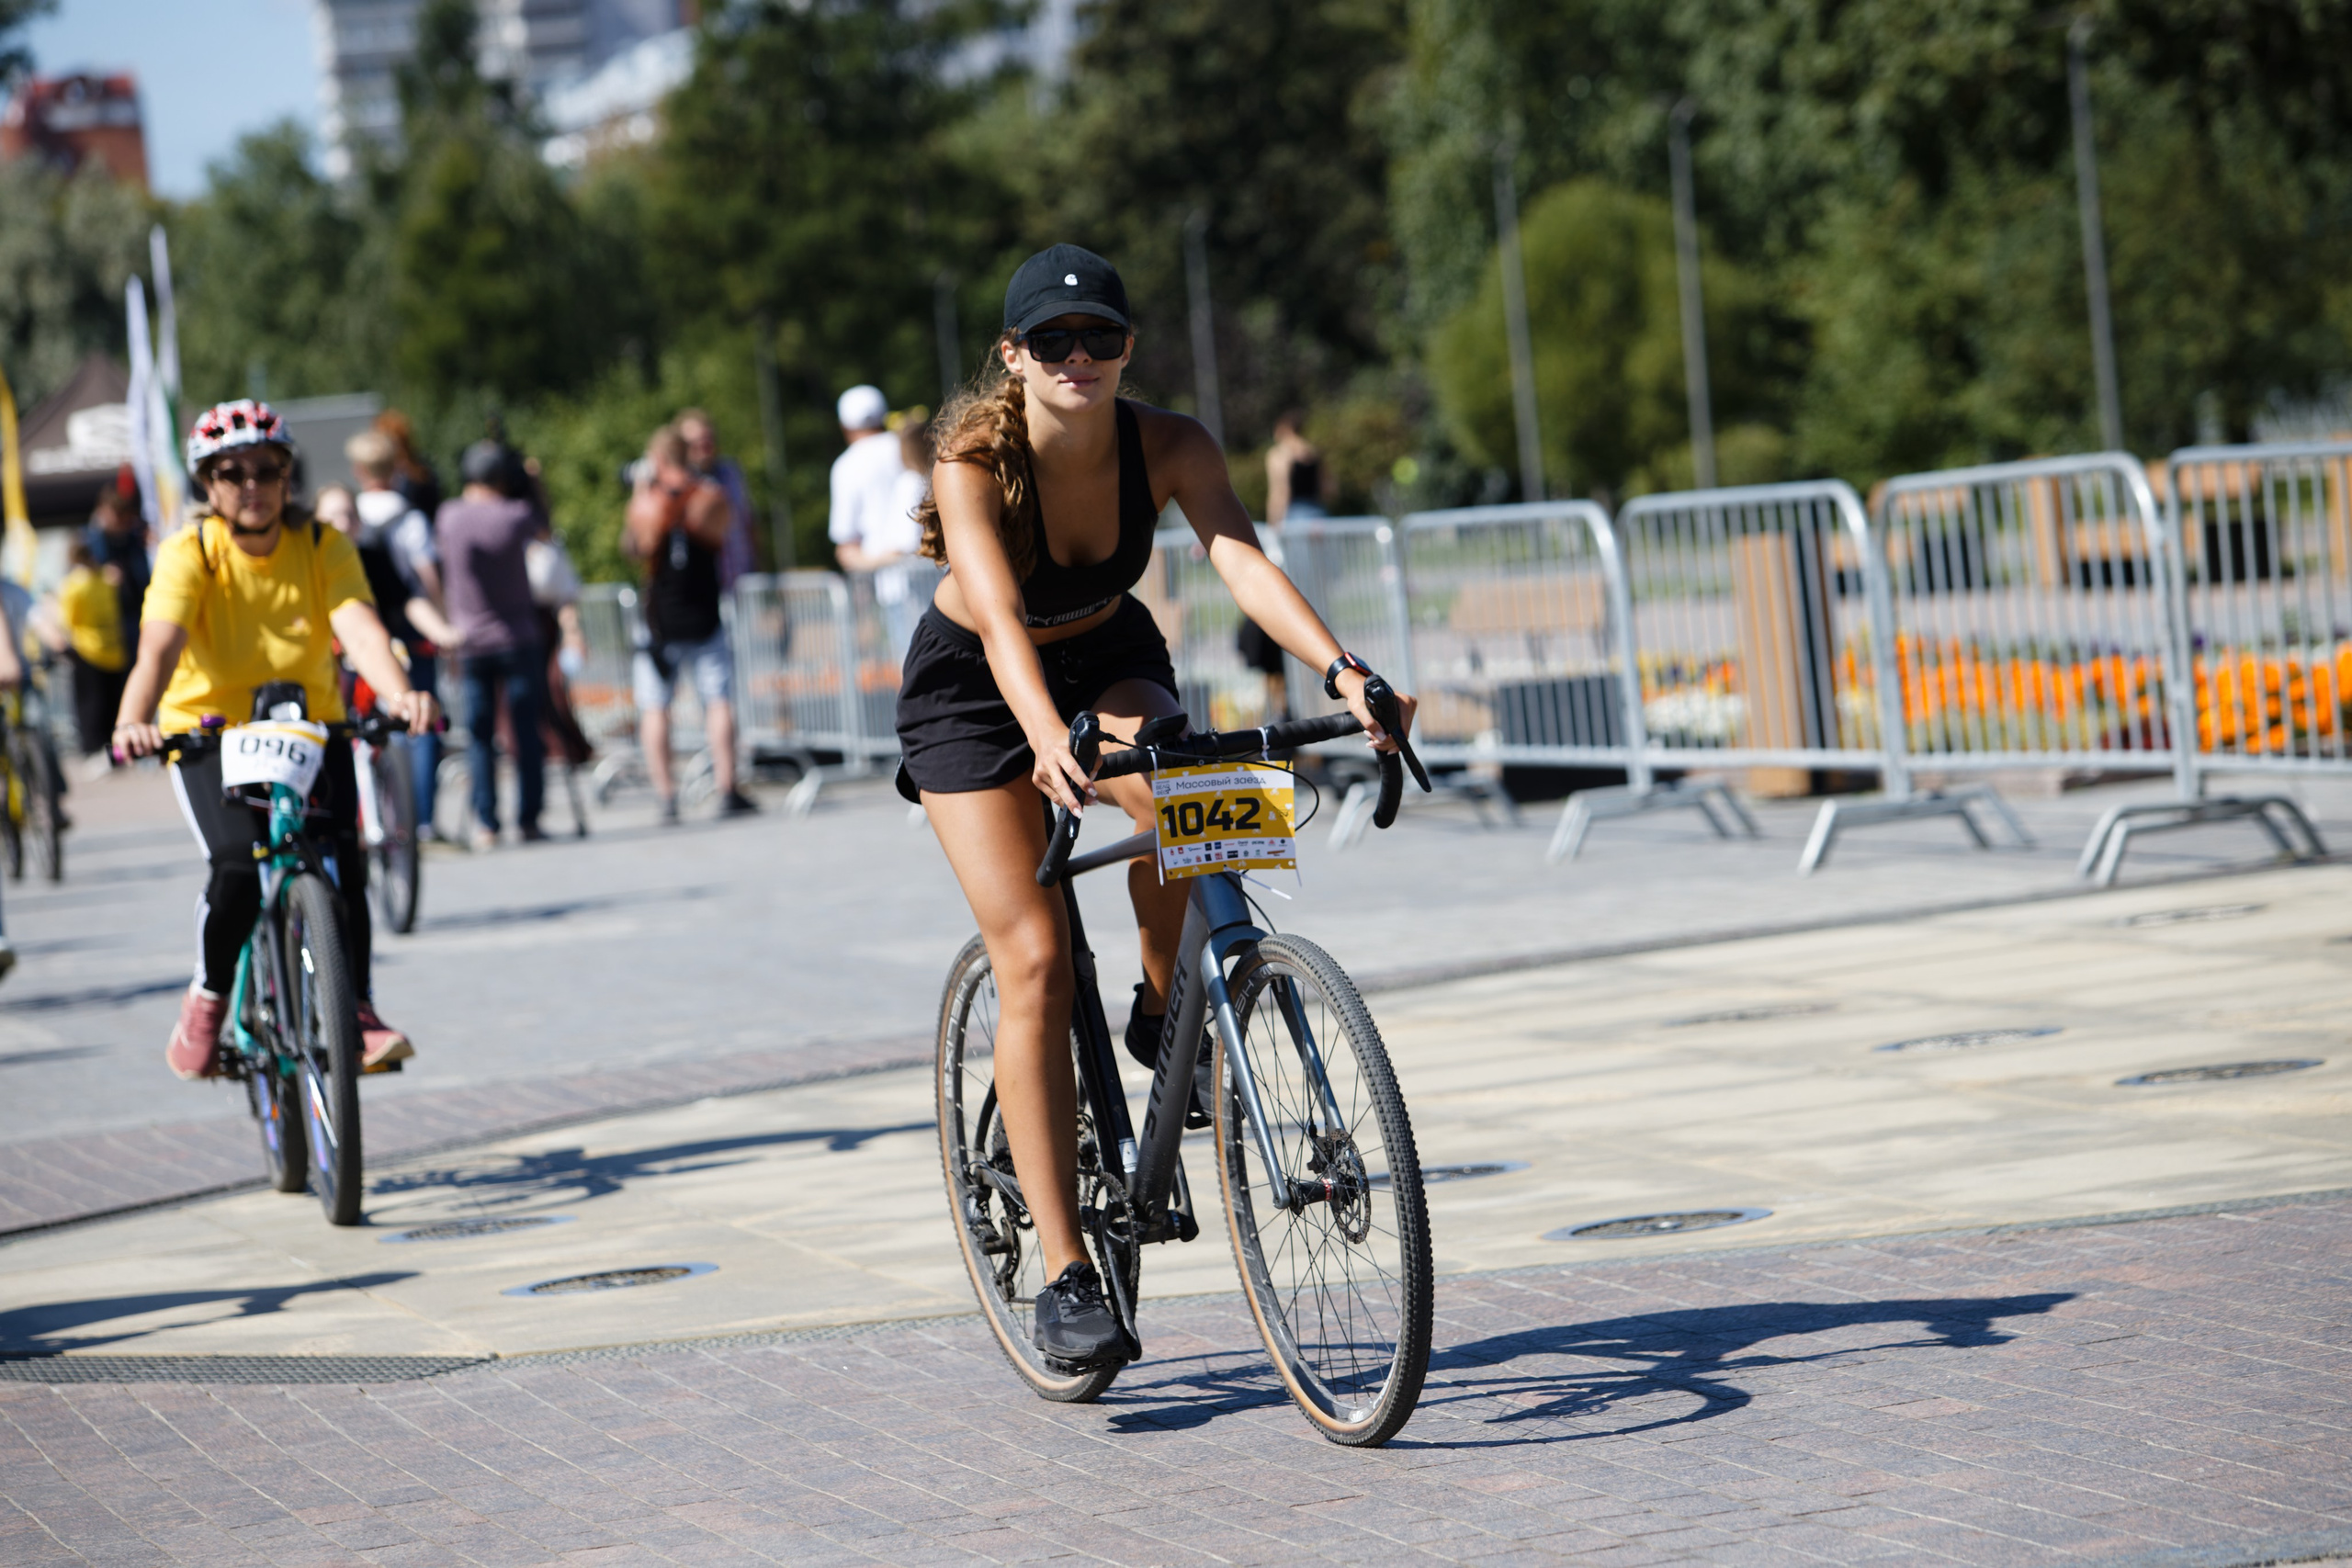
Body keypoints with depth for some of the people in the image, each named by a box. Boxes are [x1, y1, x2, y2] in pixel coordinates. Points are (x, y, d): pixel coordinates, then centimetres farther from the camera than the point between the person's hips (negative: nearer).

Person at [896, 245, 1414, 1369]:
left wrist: (1343, 673, -51)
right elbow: (1001, 617, -42)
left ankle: (1162, 1016, -2)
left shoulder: (1168, 445, -21)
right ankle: (1065, 1276, -11)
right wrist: (1047, 737, -61)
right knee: (1033, 959, -14)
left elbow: (1244, 562, -35)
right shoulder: (975, 461, -29)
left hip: (1109, 657, 3)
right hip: (973, 687, -3)